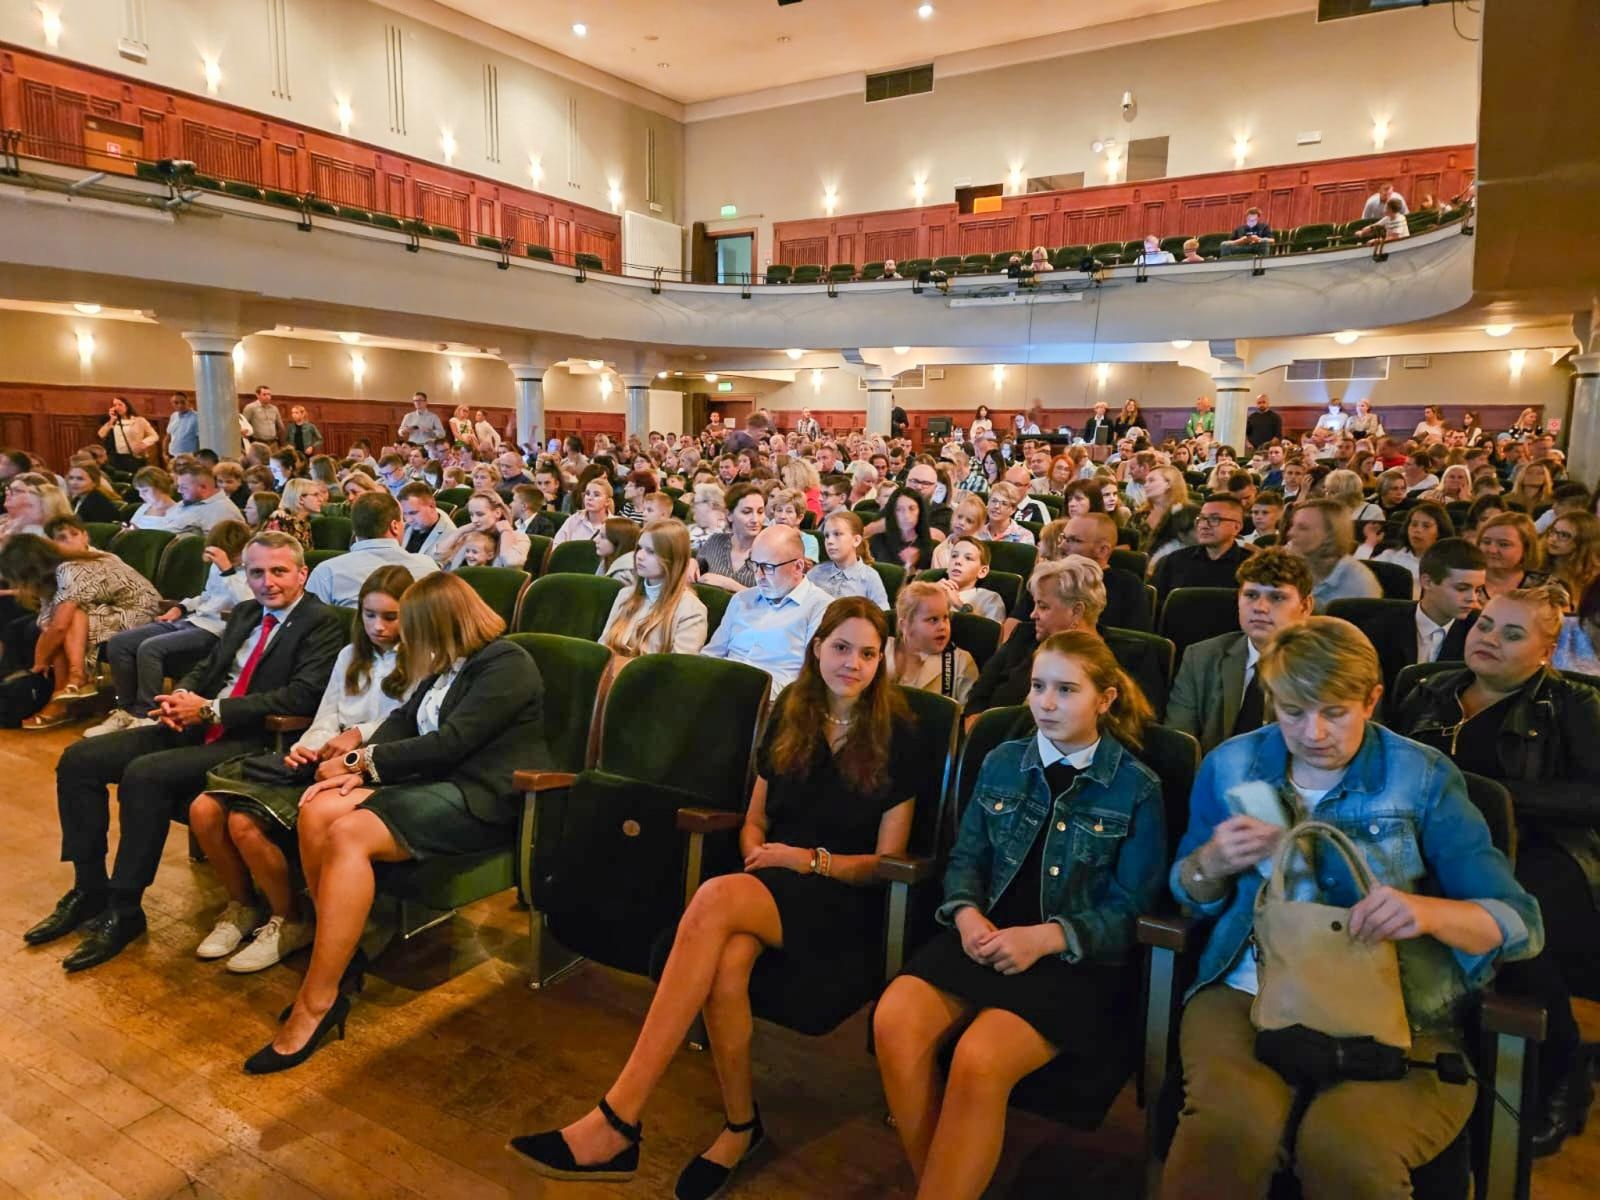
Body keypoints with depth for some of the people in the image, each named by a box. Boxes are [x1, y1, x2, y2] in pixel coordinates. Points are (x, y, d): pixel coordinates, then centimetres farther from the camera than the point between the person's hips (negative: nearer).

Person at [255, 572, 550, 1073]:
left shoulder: (504, 664, -12)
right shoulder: (447, 666, 17)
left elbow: (449, 744, -18)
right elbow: (403, 721, 13)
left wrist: (364, 761, -8)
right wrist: (357, 766, -6)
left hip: (482, 801, -9)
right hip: (434, 783, 9)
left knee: (348, 835, -27)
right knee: (317, 811, -13)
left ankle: (316, 1005, -20)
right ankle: (341, 954, -5)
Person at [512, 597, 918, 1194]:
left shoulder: (893, 737, -1)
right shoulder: (789, 718, 11)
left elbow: (887, 860, -1)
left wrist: (808, 859, -14)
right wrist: (758, 857, -6)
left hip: (843, 901, -4)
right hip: (770, 884, 4)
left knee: (715, 898, -34)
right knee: (727, 959, -34)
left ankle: (617, 1120, -32)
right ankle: (740, 1123, -9)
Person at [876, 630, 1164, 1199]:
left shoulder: (1137, 788, -1)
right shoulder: (1002, 763, 10)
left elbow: (1130, 908, -3)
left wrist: (1047, 937, -19)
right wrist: (967, 913, -10)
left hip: (1080, 958, -4)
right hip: (989, 936, 4)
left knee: (979, 1059, -31)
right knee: (894, 1022, -24)